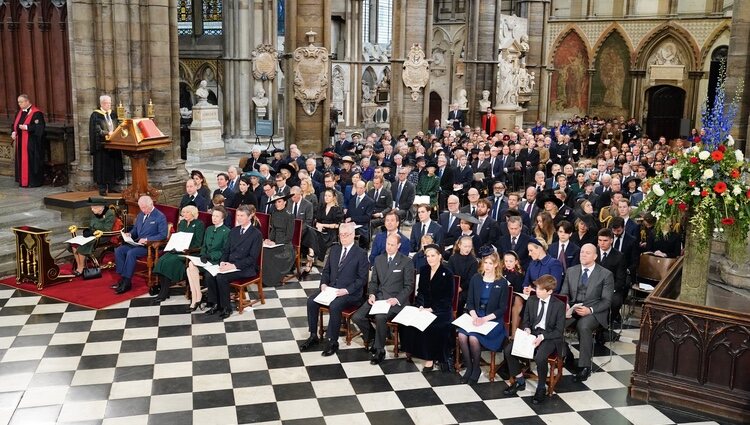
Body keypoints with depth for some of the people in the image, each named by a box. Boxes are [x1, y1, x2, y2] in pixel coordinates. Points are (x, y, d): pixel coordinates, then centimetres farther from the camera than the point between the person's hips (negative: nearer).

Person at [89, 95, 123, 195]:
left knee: (113, 165, 6)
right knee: (103, 166, -3)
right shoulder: (95, 115, -4)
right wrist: (107, 133, -27)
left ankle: (111, 187, 14)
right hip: (102, 145, -5)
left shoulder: (113, 114, 13)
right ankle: (102, 188, 2)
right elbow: (96, 130, -13)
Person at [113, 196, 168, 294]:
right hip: (137, 242, 8)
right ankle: (122, 278, -9)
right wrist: (130, 234, 4)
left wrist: (147, 239, -22)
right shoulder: (140, 215, 16)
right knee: (118, 250, -13)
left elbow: (163, 235, -15)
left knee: (131, 253, -30)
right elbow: (135, 229, 28)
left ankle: (127, 282, -22)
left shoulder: (160, 217, -9)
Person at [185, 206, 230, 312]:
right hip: (207, 258, 7)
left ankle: (198, 296, -17)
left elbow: (224, 251, -9)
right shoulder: (209, 229, 20)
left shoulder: (226, 232, -4)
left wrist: (210, 256, -18)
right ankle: (195, 299, -22)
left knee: (192, 265, -27)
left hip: (217, 260, -7)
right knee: (189, 268, -23)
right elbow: (203, 246, 20)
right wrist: (203, 255, -2)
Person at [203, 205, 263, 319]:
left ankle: (226, 308, -12)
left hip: (245, 268, -6)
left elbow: (252, 258, -13)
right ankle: (215, 304, -4)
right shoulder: (233, 231, 14)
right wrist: (223, 262, -6)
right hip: (229, 265, 6)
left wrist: (234, 265, -21)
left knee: (221, 277, -29)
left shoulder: (256, 234, -8)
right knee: (209, 275, -18)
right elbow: (226, 250, 16)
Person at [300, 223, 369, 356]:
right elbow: (326, 270, 18)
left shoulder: (361, 254, -5)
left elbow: (362, 279, -8)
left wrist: (346, 290, -19)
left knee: (334, 305, -33)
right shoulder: (334, 249, 13)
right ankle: (313, 336, -5)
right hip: (330, 288, 6)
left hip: (350, 293, -6)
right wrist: (323, 284, -2)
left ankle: (332, 341, -19)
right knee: (311, 300, -17)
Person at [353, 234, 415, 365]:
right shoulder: (378, 259, 13)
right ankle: (372, 338, 11)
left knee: (380, 317, -34)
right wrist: (371, 294, -2)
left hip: (396, 301, -5)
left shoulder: (407, 262, -1)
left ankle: (379, 350, -14)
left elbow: (409, 286, -3)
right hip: (378, 297, 5)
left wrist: (397, 299, -17)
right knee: (357, 317, -17)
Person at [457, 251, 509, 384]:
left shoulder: (502, 282, -2)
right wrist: (474, 316, -11)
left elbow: (502, 308, -3)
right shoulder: (476, 279, 8)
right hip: (475, 317, 3)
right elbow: (469, 302, 8)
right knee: (462, 335, -27)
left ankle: (476, 369, -4)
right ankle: (469, 367, -7)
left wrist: (485, 319, -14)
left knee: (473, 338, -29)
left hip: (492, 320, -3)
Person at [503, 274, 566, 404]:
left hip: (549, 337, -5)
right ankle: (519, 381, 5)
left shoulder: (559, 305, -9)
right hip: (532, 333, 5)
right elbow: (525, 320, 15)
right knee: (508, 350, -16)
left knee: (539, 357, -35)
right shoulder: (531, 300, 4)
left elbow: (559, 331, -9)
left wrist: (542, 337, -22)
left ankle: (541, 388, -8)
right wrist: (526, 329, -8)